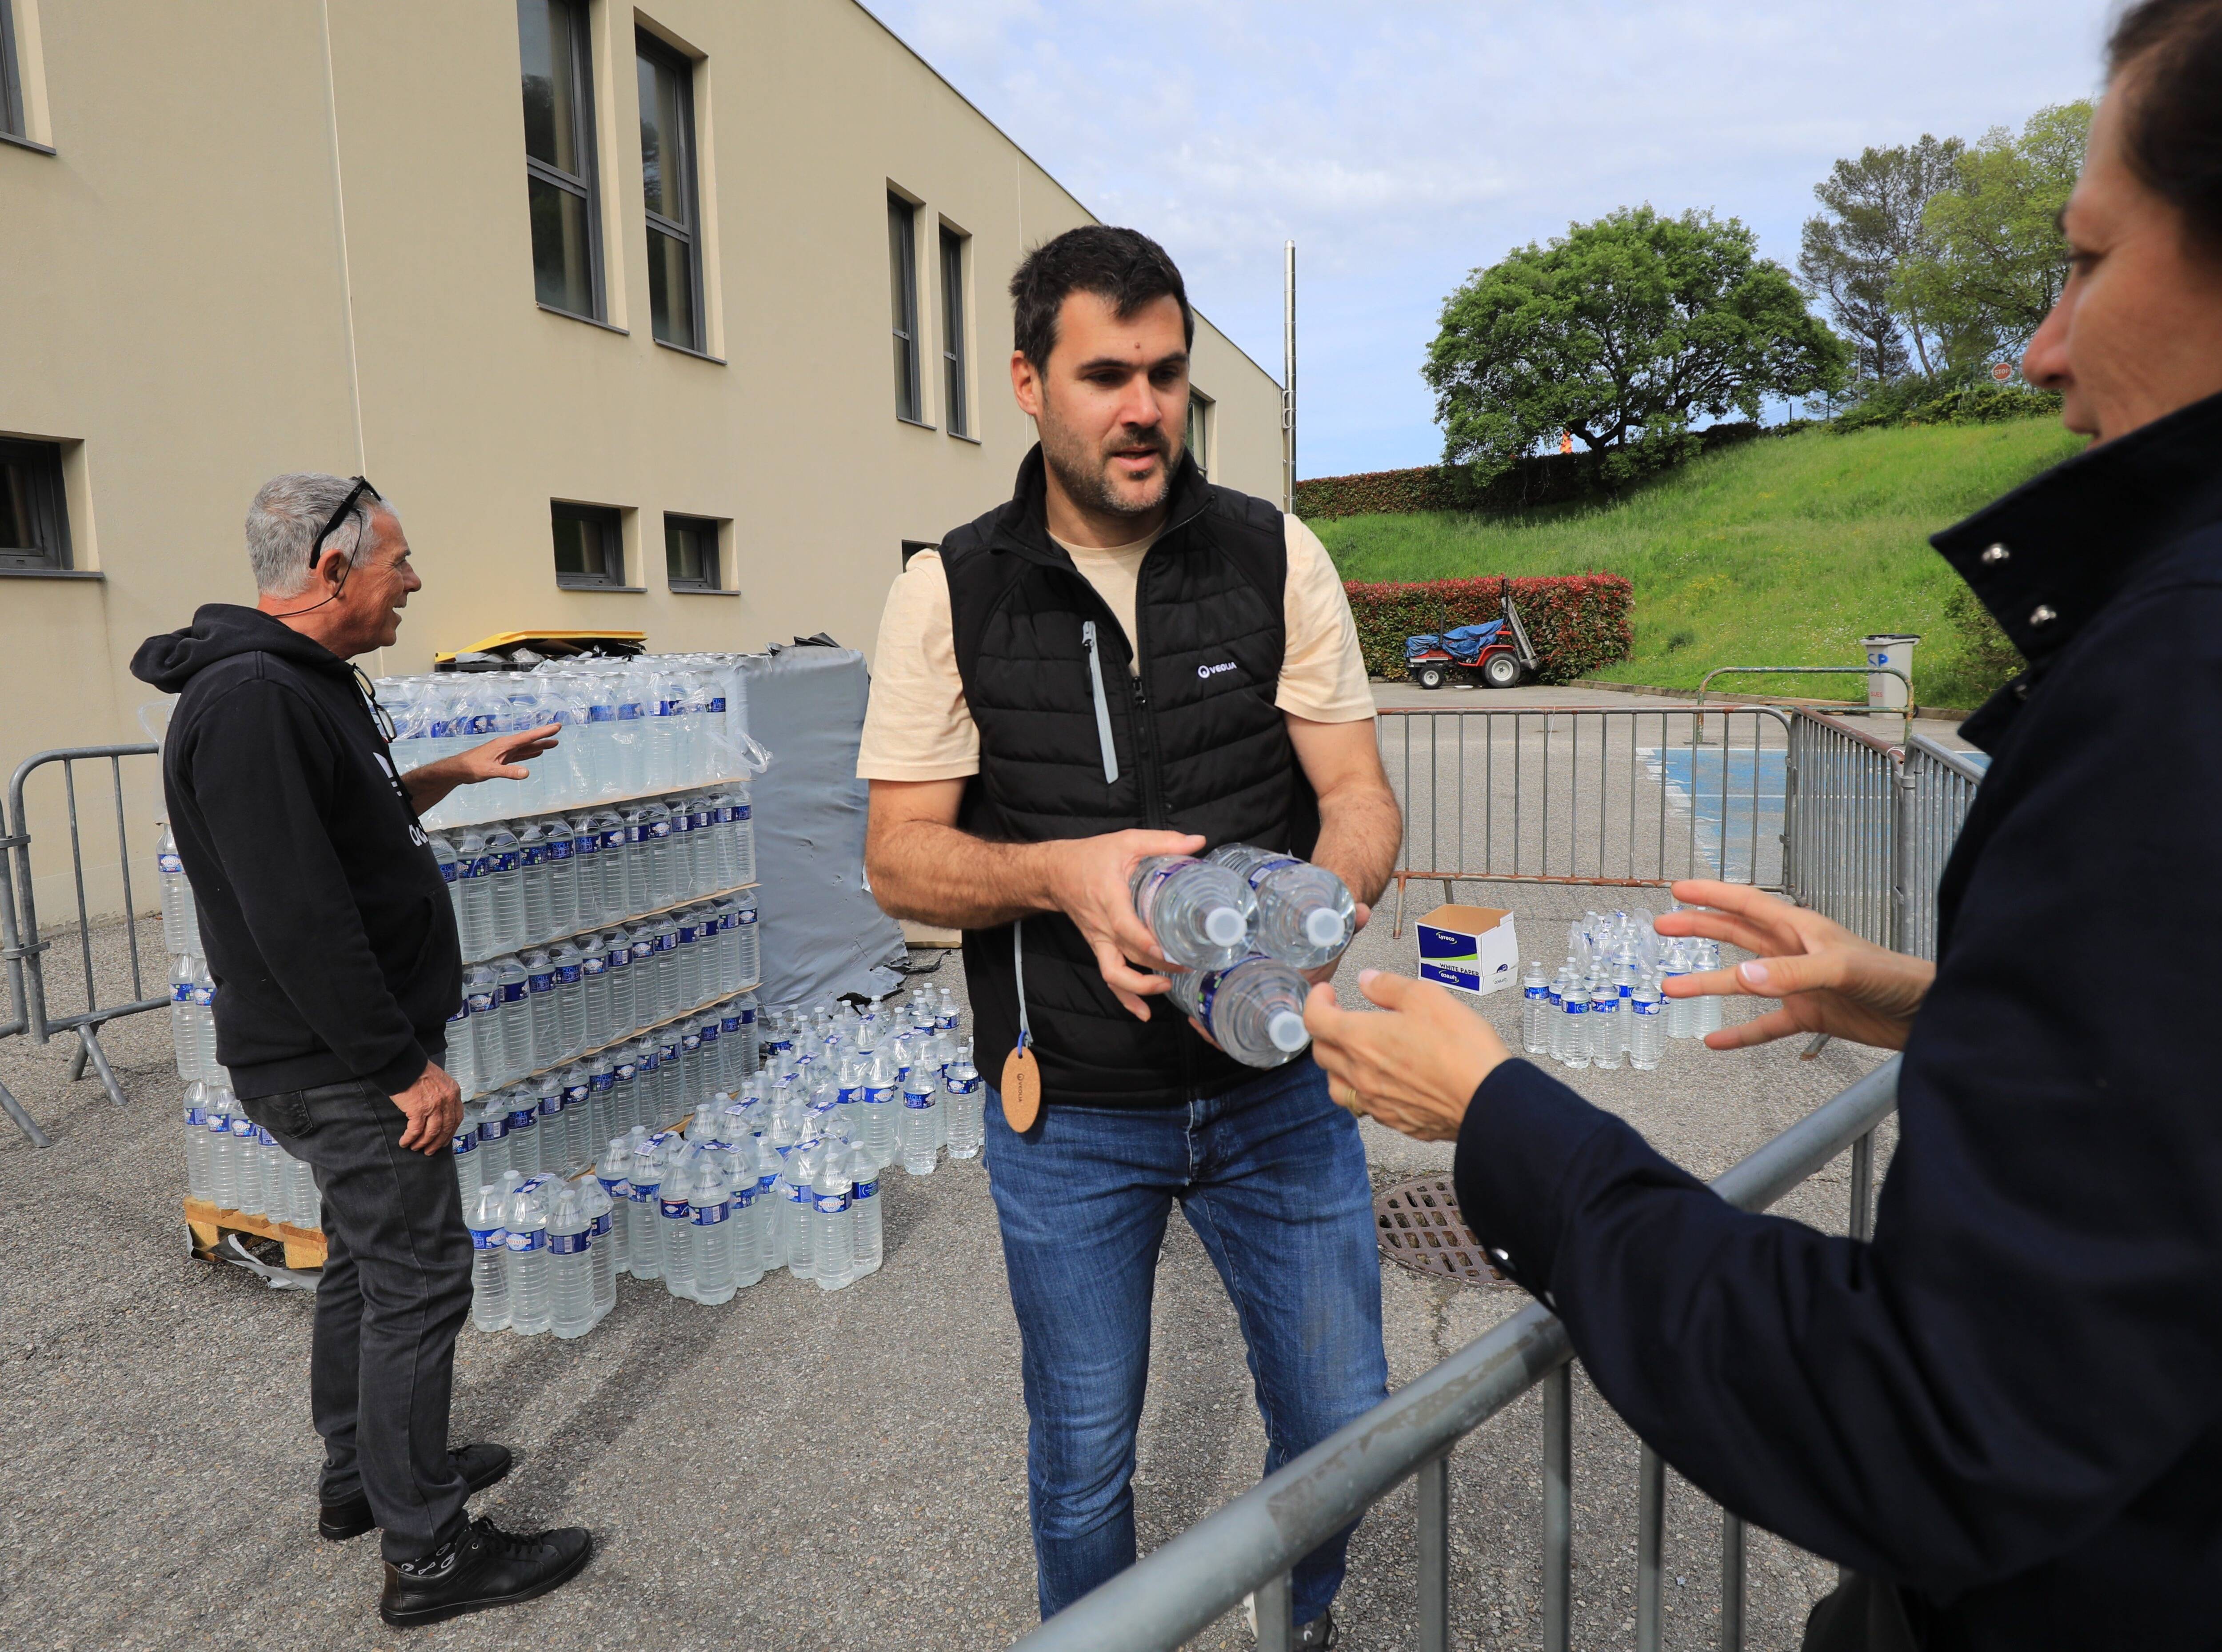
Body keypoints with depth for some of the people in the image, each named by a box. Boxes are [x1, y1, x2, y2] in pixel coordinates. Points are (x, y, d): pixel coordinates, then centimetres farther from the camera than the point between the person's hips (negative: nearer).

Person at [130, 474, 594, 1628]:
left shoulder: (300, 682, 10)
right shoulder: (250, 701, -23)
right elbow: (298, 919, -27)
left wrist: (451, 775, 16)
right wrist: (408, 1067, -22)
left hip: (350, 1056, 10)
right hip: (339, 1065, -10)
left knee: (366, 1261, 20)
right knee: (418, 1281, -2)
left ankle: (360, 1478, 37)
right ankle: (426, 1553, 12)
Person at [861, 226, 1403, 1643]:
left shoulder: (1278, 560, -3)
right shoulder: (950, 595, -5)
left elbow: (1360, 799, -5)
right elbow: (902, 857, -6)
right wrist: (1060, 874, -27)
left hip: (1276, 1087, 1)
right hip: (1070, 1114, -1)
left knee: (1342, 1426, 14)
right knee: (1083, 1460, 15)